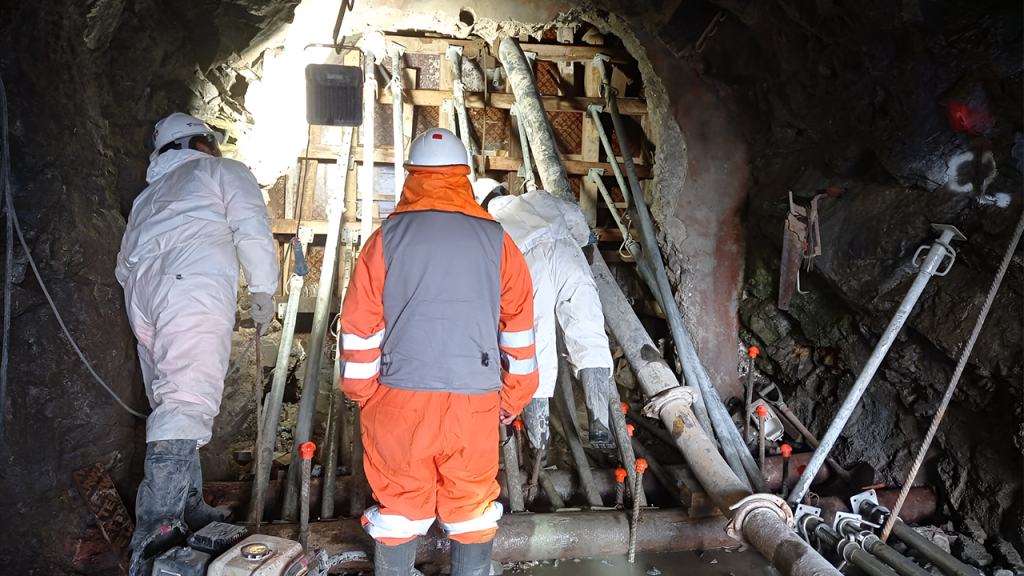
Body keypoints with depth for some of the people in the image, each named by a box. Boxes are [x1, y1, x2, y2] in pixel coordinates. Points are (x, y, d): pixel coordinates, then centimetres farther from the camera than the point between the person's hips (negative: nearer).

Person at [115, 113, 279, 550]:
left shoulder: (149, 194, 36)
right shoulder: (224, 171, 16)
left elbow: (125, 264, 34)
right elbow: (252, 229, 1)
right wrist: (263, 289, 5)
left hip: (141, 290, 8)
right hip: (195, 287, -8)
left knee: (171, 402, 13)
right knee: (189, 402, -16)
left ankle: (189, 510, 18)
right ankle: (155, 533, -25)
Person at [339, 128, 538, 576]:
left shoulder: (387, 238, -1)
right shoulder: (496, 240, 2)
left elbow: (360, 325, 1)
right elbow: (519, 325, 5)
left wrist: (362, 393, 13)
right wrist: (514, 397, 14)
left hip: (399, 397, 0)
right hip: (475, 399, 1)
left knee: (399, 501, 13)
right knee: (472, 503, 14)